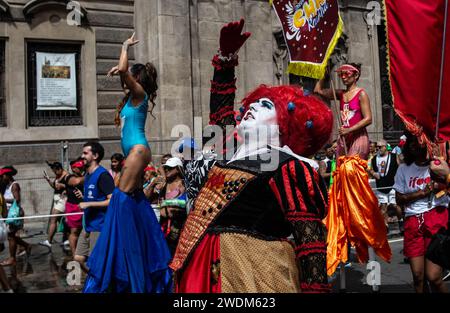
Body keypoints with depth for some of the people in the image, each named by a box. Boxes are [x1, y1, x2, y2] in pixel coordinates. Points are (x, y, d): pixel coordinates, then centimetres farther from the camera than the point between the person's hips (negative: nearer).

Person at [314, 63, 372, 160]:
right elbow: (318, 90, 20)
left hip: (358, 137, -6)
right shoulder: (340, 93, 12)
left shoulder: (361, 94, -4)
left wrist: (349, 130, -16)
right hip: (343, 138, 6)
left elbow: (368, 119, -10)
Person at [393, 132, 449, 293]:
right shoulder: (403, 169, 12)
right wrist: (422, 192, -3)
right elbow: (399, 199, 9)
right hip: (413, 221, 3)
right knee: (418, 276, 0)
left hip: (437, 217, -3)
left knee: (433, 276, -12)